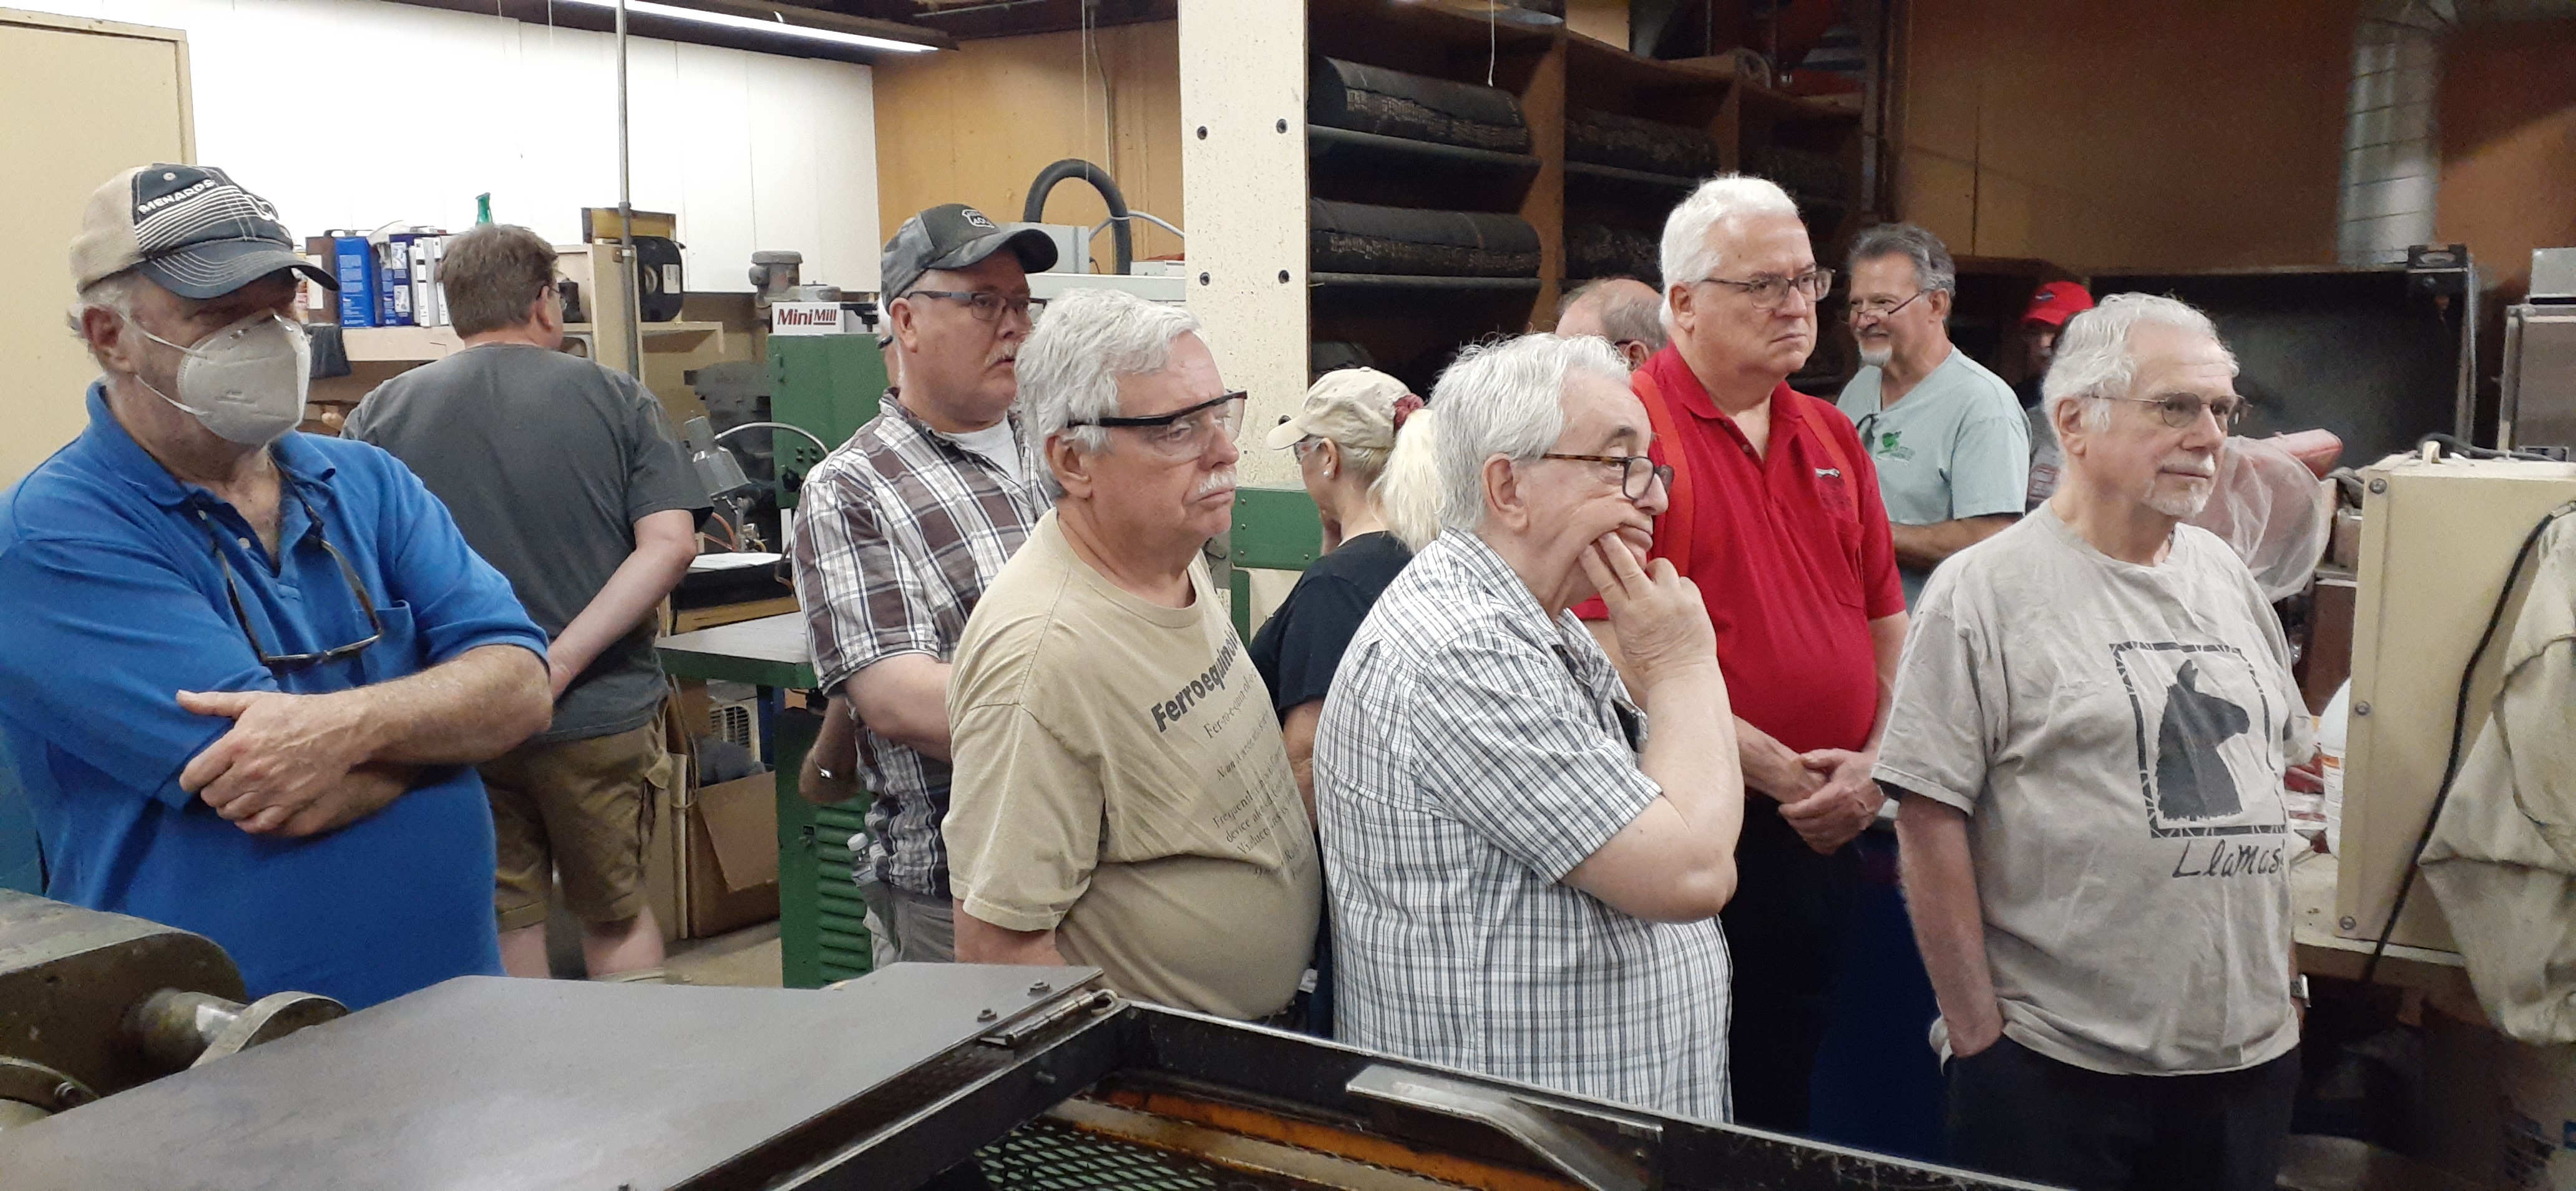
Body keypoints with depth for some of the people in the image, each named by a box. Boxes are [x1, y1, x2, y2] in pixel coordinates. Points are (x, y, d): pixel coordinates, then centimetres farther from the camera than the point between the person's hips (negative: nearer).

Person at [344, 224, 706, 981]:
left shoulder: (381, 414, 1)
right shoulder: (616, 400, -1)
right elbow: (671, 544, -12)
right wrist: (562, 662, -17)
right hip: (601, 715, 0)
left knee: (502, 924, 12)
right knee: (617, 914, 17)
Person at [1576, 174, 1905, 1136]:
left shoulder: (1831, 436, 11)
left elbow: (1887, 617, 14)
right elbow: (1615, 647, -20)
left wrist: (1877, 761, -1)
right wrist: (1772, 769, -17)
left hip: (1827, 833, 7)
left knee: (1783, 1090, 21)